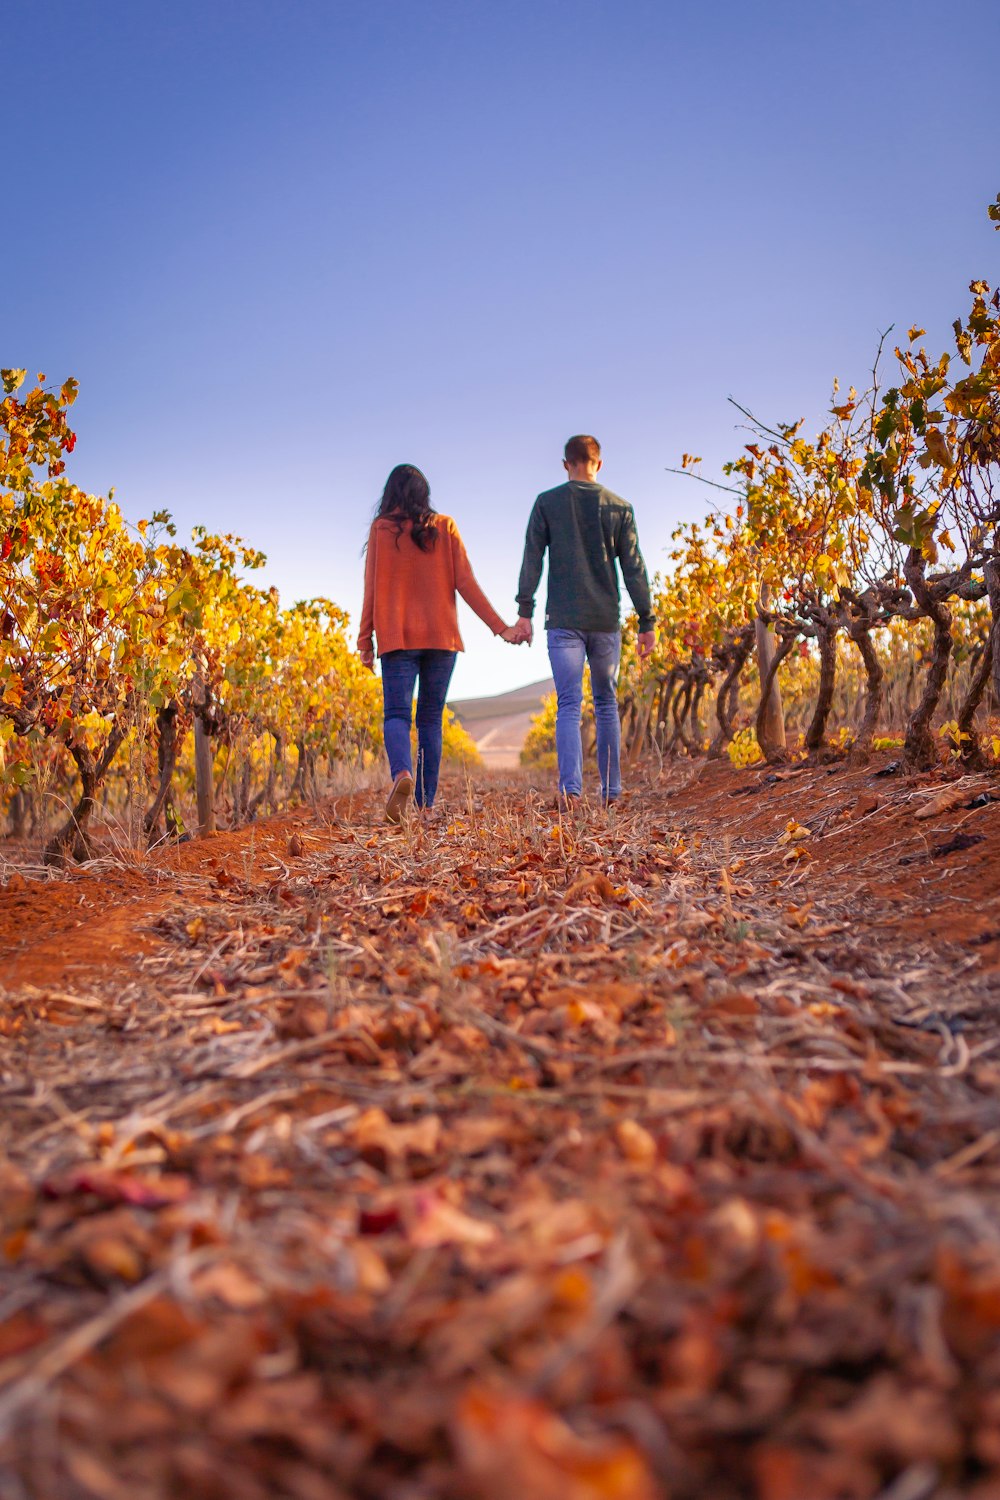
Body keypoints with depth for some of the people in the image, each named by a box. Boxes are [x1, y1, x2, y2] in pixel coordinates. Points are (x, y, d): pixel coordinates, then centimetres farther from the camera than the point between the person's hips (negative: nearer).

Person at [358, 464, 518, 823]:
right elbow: (466, 583, 1)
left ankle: (402, 774, -33)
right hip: (441, 636, 2)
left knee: (397, 713, -3)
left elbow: (371, 589, 2)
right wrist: (500, 627, 4)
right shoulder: (445, 527, 6)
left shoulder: (381, 529, 4)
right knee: (430, 719, 8)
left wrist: (365, 641, 6)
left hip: (397, 637, -1)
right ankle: (426, 803, 5)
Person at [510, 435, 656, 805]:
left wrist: (524, 612, -3)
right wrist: (647, 622, 5)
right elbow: (634, 569, 3)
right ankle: (610, 792, 16)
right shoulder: (619, 507, 6)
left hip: (563, 622, -1)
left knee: (568, 706, -3)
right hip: (606, 621, 1)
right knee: (606, 705, 13)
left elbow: (532, 560, -3)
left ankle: (570, 786, -20)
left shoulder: (547, 503, 4)